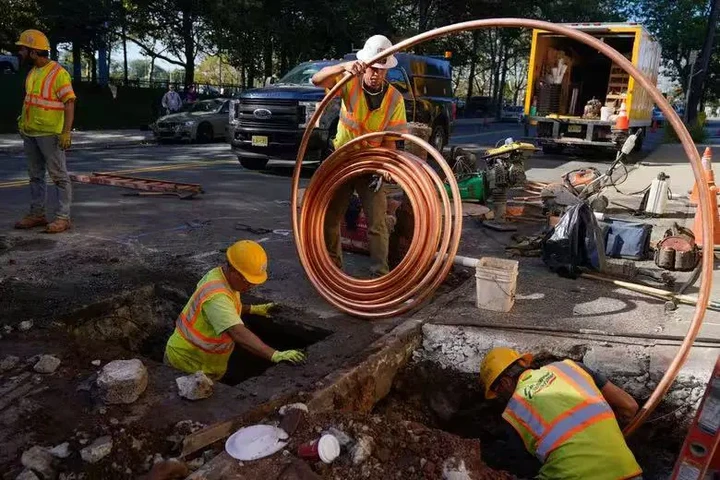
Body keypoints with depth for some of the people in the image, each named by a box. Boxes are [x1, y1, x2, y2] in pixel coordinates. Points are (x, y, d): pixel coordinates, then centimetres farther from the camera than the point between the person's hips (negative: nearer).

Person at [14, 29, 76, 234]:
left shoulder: (58, 73, -12)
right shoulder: (32, 72, 14)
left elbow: (69, 103, -16)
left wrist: (66, 132, -22)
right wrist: (23, 121, 16)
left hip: (50, 134, -9)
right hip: (30, 133, 9)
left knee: (59, 176, -3)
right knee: (35, 175, 13)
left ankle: (63, 218, 1)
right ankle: (37, 214, 22)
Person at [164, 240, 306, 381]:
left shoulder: (220, 273, -3)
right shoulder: (216, 296, -32)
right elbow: (239, 334, -43)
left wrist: (253, 309, 11)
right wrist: (275, 355, -48)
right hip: (187, 363, -9)